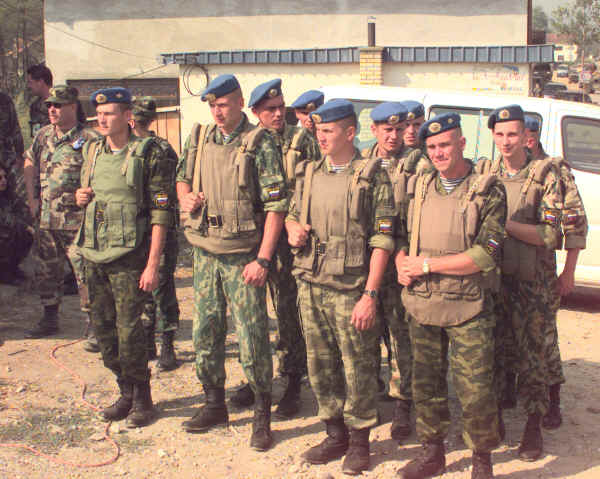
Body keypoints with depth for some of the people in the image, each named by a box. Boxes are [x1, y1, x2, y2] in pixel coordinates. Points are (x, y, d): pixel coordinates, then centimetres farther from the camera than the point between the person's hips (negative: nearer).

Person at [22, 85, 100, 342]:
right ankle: (49, 320, 30)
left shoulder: (89, 139, -10)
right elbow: (29, 164, 23)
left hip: (77, 222, -6)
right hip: (45, 220, 6)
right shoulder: (43, 135, 10)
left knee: (85, 274, -4)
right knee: (46, 272, 15)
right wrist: (32, 198, 15)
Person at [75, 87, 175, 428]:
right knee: (104, 326, 10)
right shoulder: (93, 151, 12)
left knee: (129, 329, -6)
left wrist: (153, 264, -16)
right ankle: (127, 392, 25)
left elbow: (161, 211, -11)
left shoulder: (148, 154, -8)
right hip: (94, 255, 7)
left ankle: (142, 399, 11)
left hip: (129, 257, -6)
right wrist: (81, 198, 2)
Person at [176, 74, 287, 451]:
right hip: (205, 252, 6)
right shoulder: (199, 139, 8)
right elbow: (182, 178, 23)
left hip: (243, 255, -5)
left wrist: (263, 259, -18)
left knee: (252, 334, -3)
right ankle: (214, 405, 27)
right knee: (206, 331, 11)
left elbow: (276, 205, -13)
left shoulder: (259, 144, -10)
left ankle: (263, 415, 10)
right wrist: (185, 195, -2)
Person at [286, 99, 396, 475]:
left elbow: (382, 240, -11)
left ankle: (359, 441, 18)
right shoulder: (309, 173, 10)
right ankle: (336, 435, 27)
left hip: (350, 289, -5)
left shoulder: (372, 177, -7)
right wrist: (293, 227, 0)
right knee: (320, 365, 12)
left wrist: (370, 294, -16)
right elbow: (292, 214, 25)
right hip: (311, 285, 6)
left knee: (358, 367, 2)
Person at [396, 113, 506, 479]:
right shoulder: (419, 187, 8)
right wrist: (403, 263, -4)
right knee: (425, 383, 13)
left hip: (468, 309, -4)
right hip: (422, 305, 4)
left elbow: (486, 255, -15)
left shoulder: (488, 192, -7)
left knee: (476, 391, -1)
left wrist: (426, 264, -14)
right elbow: (403, 233, 19)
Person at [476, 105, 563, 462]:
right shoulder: (483, 172, 6)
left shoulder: (545, 175, -6)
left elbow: (550, 234, -13)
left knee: (530, 355, 3)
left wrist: (504, 223, -21)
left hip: (529, 281, -3)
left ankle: (534, 425, 17)